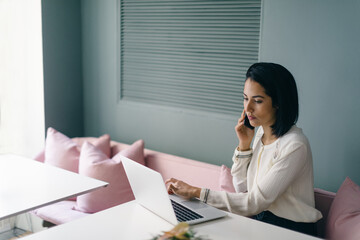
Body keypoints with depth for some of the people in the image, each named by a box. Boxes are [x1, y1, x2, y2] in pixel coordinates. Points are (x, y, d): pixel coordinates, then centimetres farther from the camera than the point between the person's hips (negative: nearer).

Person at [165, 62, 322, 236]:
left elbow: (254, 203, -22)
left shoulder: (295, 146, -22)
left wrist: (196, 192, -21)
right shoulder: (261, 132, 4)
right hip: (260, 221, 7)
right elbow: (243, 190, 7)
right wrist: (244, 145, -4)